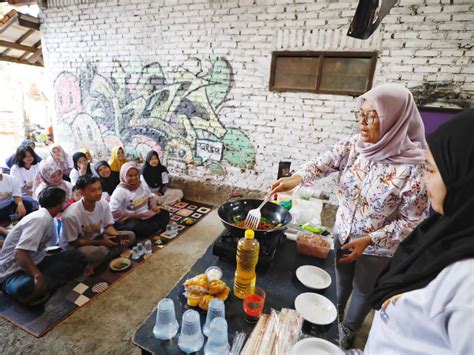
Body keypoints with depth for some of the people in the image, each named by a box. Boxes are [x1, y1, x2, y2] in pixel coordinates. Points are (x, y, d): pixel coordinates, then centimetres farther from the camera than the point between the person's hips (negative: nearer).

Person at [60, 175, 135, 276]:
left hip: (96, 237, 7)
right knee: (99, 251, -39)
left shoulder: (103, 204, -16)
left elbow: (108, 226, -2)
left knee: (130, 236, -11)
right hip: (74, 247, -7)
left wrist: (118, 236, -22)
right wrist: (101, 242, -20)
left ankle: (93, 264, -11)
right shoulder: (71, 215, -29)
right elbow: (73, 242, -18)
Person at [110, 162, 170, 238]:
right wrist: (134, 216, -22)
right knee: (136, 227, -38)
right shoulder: (120, 191, -15)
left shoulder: (142, 185, 5)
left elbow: (151, 196, 20)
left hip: (146, 215, 7)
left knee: (165, 213, -4)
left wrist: (153, 205, -3)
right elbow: (113, 212, -22)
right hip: (129, 220, -7)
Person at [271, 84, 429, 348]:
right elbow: (325, 162, -22)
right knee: (342, 278, 28)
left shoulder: (414, 167, -25)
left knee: (363, 290, 22)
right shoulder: (355, 146, -12)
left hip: (379, 247, -3)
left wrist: (369, 240, -24)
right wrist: (298, 178, -41)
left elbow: (413, 220, -20)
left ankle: (349, 329, 51)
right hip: (343, 232, 4)